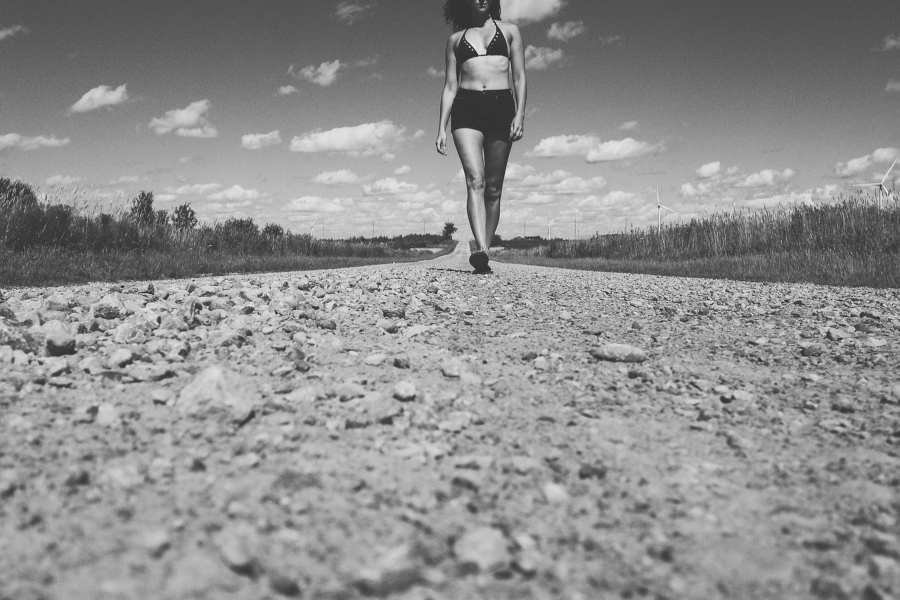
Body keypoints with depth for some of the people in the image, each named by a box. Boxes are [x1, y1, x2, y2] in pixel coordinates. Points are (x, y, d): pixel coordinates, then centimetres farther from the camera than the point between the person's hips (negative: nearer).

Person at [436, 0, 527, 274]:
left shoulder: (509, 31, 17)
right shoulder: (456, 39, 19)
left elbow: (519, 77, 10)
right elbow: (450, 86, 16)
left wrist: (520, 114, -6)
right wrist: (441, 128, 6)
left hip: (501, 107, 1)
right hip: (466, 108, -1)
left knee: (493, 188, -1)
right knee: (475, 180, -20)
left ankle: (485, 253, 3)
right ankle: (481, 250, -33)